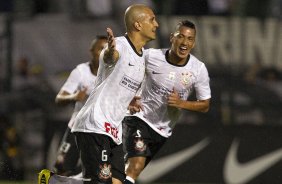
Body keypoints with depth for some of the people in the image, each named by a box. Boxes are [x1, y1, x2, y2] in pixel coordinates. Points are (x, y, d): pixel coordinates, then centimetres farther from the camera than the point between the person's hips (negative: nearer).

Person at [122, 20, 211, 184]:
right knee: (136, 165, -24)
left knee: (134, 170, 12)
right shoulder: (150, 56, -13)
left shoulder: (198, 69, -9)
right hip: (139, 119, -4)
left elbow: (205, 105, -2)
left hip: (163, 131, 4)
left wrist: (181, 103, -19)